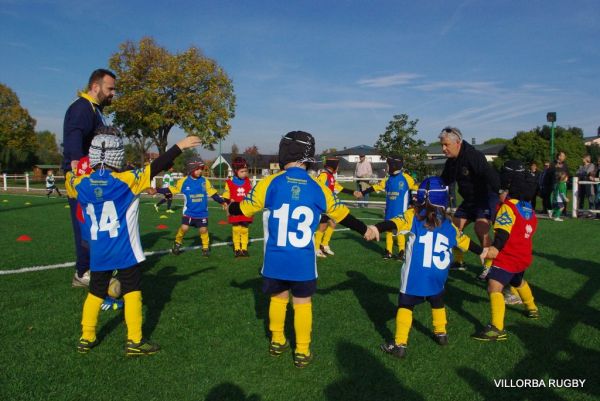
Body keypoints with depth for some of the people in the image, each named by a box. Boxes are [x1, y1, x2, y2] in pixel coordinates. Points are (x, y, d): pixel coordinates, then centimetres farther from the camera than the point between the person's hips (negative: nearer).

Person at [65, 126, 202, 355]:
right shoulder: (126, 181, -16)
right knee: (132, 292, 5)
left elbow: (69, 183, 21)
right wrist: (179, 147, -15)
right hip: (125, 251, -5)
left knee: (95, 293, 19)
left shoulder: (81, 184, -2)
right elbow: (155, 167, -18)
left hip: (98, 253, 5)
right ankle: (134, 342, 8)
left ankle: (86, 338, 28)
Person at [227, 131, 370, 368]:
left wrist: (230, 206, 27)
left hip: (275, 261, 1)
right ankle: (302, 352, 23)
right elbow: (342, 215, 8)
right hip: (303, 262, 0)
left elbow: (244, 209, 4)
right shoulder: (318, 188, -4)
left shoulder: (270, 183, -9)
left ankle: (277, 342, 37)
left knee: (278, 298, 20)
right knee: (303, 304, 13)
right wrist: (365, 230, 25)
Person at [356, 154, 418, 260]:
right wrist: (362, 193, 7)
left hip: (400, 210, -6)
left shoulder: (406, 178, -8)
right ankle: (388, 251, 22)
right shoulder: (388, 179, 7)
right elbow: (376, 187, 9)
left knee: (399, 230, -1)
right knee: (388, 230, 12)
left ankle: (402, 252, 10)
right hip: (389, 210, 6)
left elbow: (416, 187, -7)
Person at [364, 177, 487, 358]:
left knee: (405, 305, 5)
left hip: (416, 273, -4)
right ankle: (441, 334, 43)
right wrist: (481, 251, 41)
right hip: (438, 274, 4)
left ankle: (400, 345, 3)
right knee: (437, 302, 28)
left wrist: (376, 228, -34)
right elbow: (464, 241, 24)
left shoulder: (413, 215, -1)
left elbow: (394, 223, -19)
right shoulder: (448, 223, 12)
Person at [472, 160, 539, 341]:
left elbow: (503, 230, -31)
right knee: (517, 281, 35)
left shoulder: (508, 206, -18)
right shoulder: (527, 206, 8)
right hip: (524, 255, 10)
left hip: (508, 257, -10)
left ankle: (497, 329, -30)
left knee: (494, 286, -20)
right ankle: (532, 309, 59)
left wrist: (496, 247, -42)